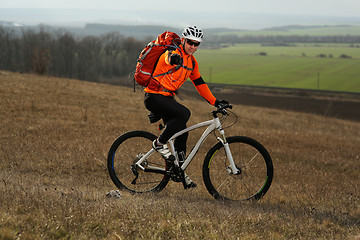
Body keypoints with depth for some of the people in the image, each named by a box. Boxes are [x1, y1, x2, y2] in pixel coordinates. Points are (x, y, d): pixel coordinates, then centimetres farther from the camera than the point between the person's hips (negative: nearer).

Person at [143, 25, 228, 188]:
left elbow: (199, 83, 18)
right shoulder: (174, 53, -14)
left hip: (167, 99, 8)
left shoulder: (192, 62, 12)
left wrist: (215, 102, 11)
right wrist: (173, 59, -65)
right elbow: (169, 58, -40)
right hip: (154, 96, -8)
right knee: (184, 113, -28)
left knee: (181, 133, 4)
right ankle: (159, 143, -13)